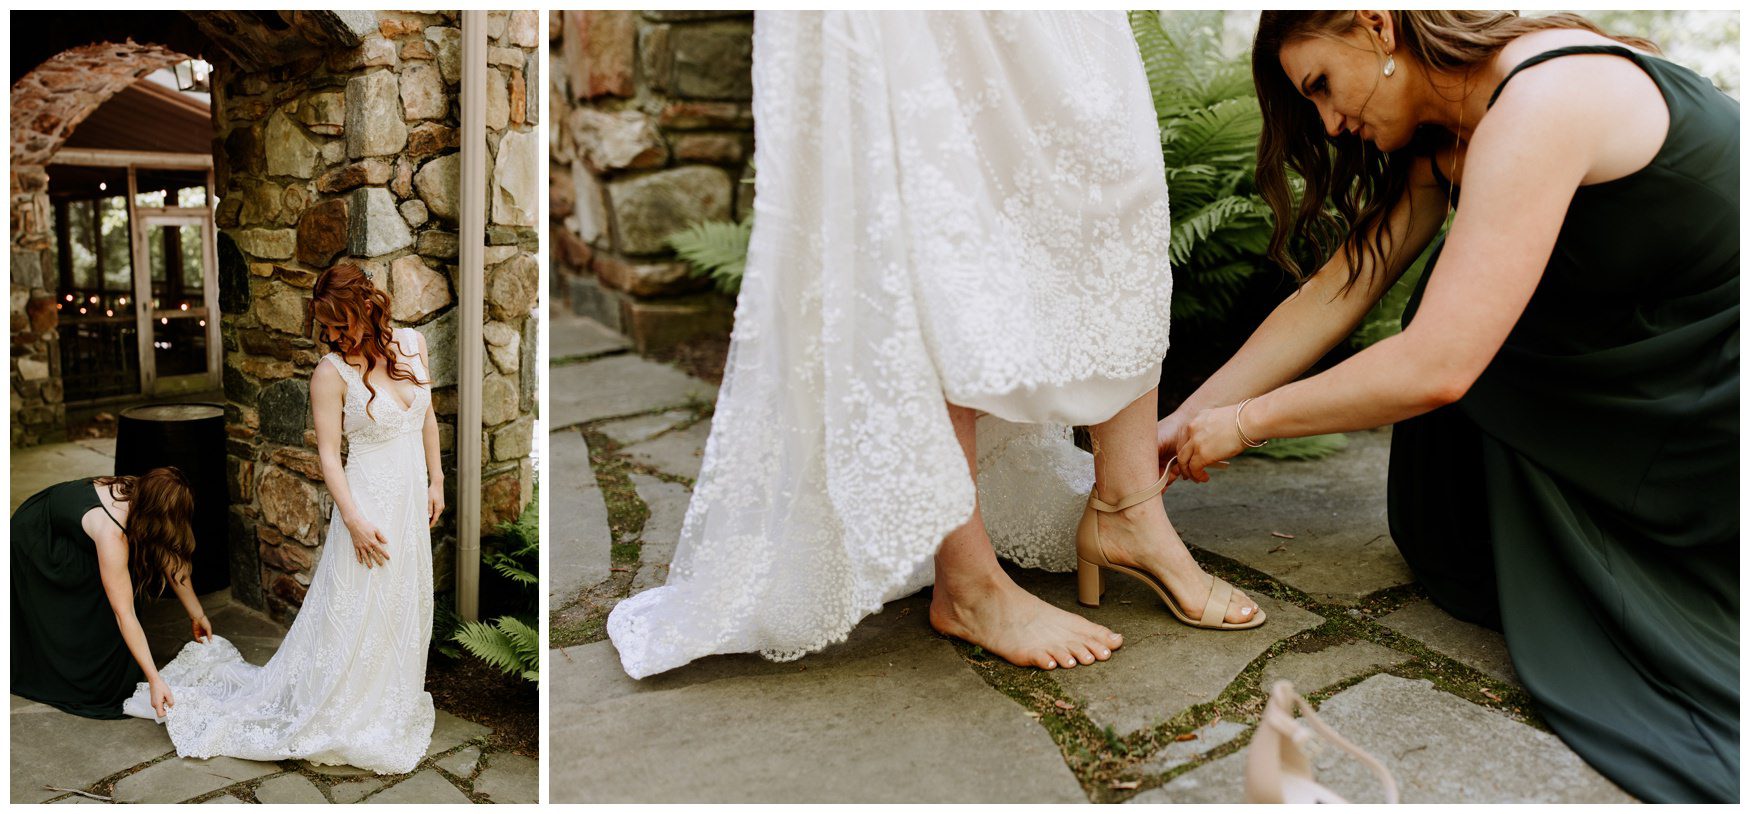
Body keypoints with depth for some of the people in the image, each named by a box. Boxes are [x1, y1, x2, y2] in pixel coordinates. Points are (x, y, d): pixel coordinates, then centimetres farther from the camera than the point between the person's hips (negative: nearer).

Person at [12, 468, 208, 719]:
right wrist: (154, 680, -41)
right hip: (34, 544, -7)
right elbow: (124, 615, -42)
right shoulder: (111, 531, -44)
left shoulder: (141, 494, -24)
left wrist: (197, 615, -5)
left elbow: (171, 559, -10)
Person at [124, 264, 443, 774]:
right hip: (369, 500, -5)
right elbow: (328, 454, -13)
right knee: (353, 615, 5)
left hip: (412, 498, 5)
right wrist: (354, 519, -18)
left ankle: (388, 702, 38)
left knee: (403, 608, 18)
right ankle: (326, 716, 23)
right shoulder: (332, 372, -14)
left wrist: (435, 480, 9)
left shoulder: (413, 343, -1)